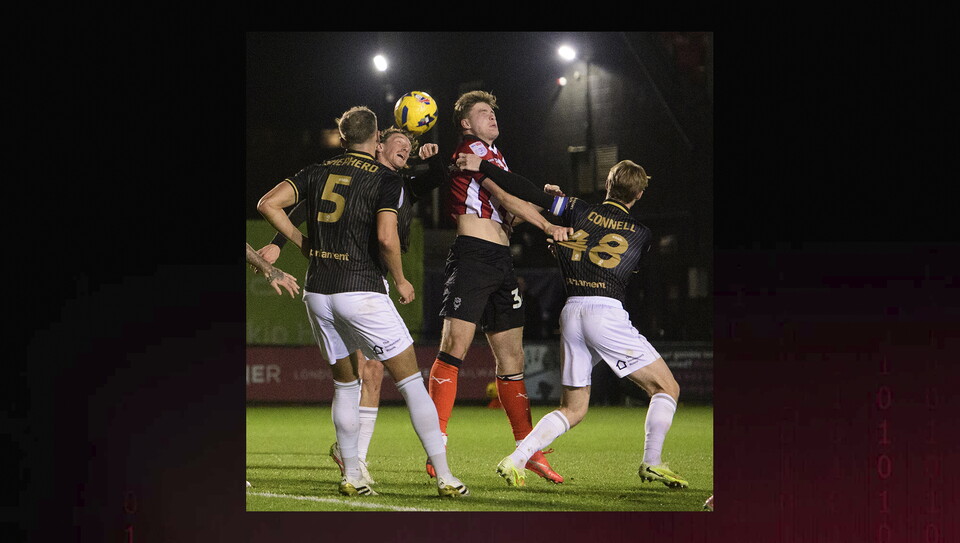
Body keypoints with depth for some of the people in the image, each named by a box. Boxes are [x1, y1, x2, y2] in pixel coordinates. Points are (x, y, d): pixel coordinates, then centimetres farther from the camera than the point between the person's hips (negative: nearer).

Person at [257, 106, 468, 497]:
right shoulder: (386, 179, -3)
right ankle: (444, 476, -2)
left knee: (345, 383, 19)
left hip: (317, 292, 5)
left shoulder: (318, 172, 10)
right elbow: (386, 236, -17)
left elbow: (267, 205, 1)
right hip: (361, 291, -5)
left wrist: (302, 242, 11)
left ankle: (351, 476, 16)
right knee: (411, 381, 1)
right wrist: (400, 280, -2)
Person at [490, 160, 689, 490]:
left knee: (573, 409, 15)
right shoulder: (641, 234, 10)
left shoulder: (578, 210, 11)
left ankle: (515, 460, -1)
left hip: (570, 312, 4)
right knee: (667, 388, 9)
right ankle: (651, 463, -1)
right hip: (607, 312, -4)